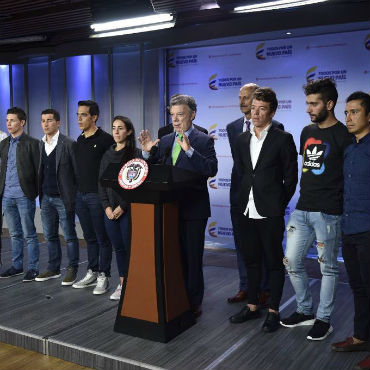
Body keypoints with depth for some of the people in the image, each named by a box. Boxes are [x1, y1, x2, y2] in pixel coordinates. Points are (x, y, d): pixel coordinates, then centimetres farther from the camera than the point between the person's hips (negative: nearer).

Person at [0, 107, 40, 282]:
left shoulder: (32, 143, -4)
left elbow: (38, 169, -6)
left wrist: (39, 193, -9)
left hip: (24, 196, -6)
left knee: (29, 234, 1)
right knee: (14, 234, 14)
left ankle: (33, 268, 9)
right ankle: (16, 266, 24)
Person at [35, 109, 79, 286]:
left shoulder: (68, 144, -9)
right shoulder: (40, 145, 10)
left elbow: (77, 172, -9)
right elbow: (40, 171, 14)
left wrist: (76, 196, -10)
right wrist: (40, 193, 7)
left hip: (63, 198, -6)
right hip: (46, 198, 6)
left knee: (69, 236, 3)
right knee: (50, 236, 14)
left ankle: (72, 269, 14)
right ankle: (53, 269, 26)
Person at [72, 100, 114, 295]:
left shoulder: (105, 139, -10)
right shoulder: (80, 140, 13)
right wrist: (78, 189, 15)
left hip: (97, 196, -7)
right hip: (81, 195, 7)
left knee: (102, 238, 1)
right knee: (90, 237, 15)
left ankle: (103, 276, 9)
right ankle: (92, 273, 24)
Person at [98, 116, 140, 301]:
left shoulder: (135, 154, -5)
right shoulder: (108, 155, 13)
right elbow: (101, 182, 12)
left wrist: (122, 207, -13)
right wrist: (107, 207, 0)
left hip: (128, 210, -5)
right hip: (110, 210, 5)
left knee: (129, 247, -3)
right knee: (118, 248, 10)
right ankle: (122, 284, 20)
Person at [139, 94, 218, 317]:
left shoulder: (203, 141, -5)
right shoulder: (165, 141, 12)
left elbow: (212, 169, -20)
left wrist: (189, 150, -29)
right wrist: (147, 152, -7)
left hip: (193, 208, -5)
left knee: (192, 256, 3)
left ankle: (194, 301, 17)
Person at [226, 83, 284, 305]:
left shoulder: (275, 128, -6)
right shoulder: (233, 127, 10)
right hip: (240, 195, 5)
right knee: (242, 244, 12)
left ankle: (264, 290, 18)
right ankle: (245, 288, 24)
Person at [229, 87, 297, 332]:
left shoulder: (282, 139, -5)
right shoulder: (242, 140, 11)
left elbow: (291, 178, -3)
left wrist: (279, 205, -3)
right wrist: (245, 201, 12)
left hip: (270, 212, -5)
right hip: (248, 211, 6)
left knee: (274, 262, 5)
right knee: (252, 261, 15)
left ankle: (274, 311, 17)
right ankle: (253, 306, 28)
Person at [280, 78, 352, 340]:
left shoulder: (343, 135, -9)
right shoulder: (307, 132, 12)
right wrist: (306, 194, 16)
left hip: (328, 213, -7)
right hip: (302, 210, 7)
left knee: (328, 268, 5)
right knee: (292, 262, 10)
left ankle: (323, 320, 20)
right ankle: (305, 311, 28)